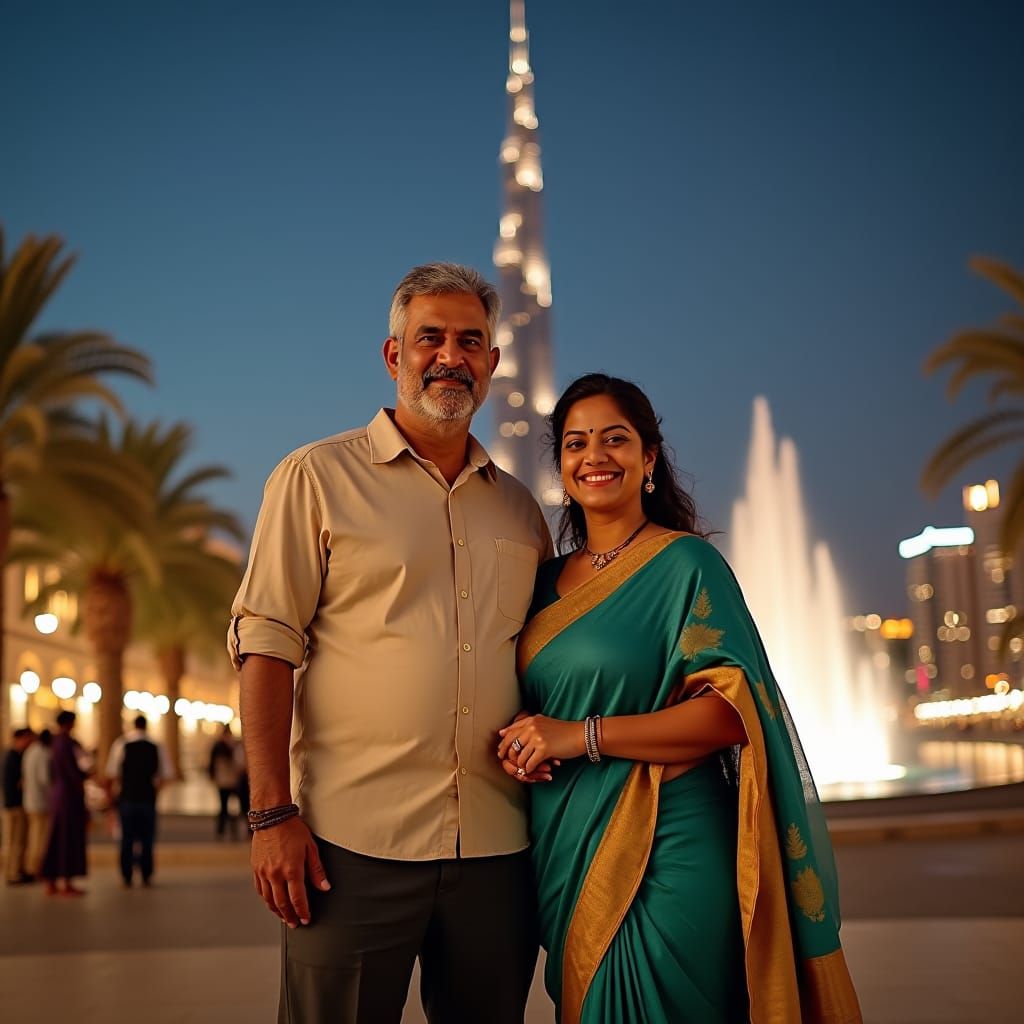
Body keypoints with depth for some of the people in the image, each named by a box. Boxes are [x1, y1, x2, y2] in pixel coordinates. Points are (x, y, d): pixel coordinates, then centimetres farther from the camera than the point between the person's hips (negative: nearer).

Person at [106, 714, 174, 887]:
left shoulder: (121, 744, -4)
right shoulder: (156, 747, 0)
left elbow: (112, 772, -6)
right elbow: (167, 774, 0)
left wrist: (120, 784, 12)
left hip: (127, 796, 0)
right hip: (148, 797, 0)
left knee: (127, 837, 7)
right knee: (146, 838, 7)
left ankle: (126, 878, 8)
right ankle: (146, 877, 5)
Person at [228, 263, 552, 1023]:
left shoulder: (518, 506, 14)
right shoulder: (318, 477, 2)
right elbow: (266, 644, -4)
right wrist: (273, 813, -11)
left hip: (497, 847, 4)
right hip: (356, 842, -4)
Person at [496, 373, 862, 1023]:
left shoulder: (686, 564, -7)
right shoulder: (548, 581, 12)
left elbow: (736, 708, -15)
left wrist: (583, 736, -20)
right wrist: (521, 740, -3)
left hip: (668, 854, -6)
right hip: (566, 851, 6)